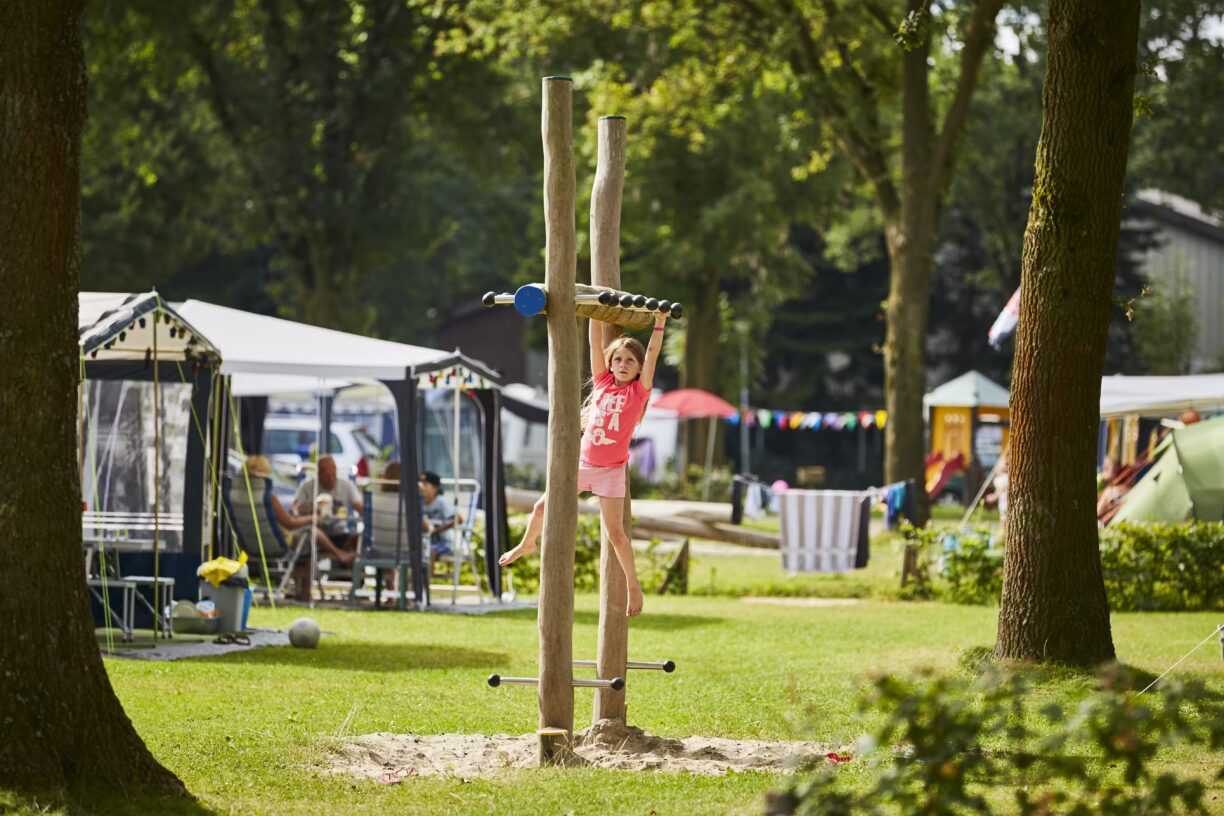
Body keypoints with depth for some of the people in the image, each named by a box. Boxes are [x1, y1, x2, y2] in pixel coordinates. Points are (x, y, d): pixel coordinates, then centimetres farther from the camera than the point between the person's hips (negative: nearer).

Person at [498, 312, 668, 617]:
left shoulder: (638, 391, -6)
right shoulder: (603, 383, 3)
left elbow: (652, 356, -14)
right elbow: (596, 344, 1)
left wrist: (659, 323, -20)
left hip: (611, 471, -4)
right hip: (584, 463, 4)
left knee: (614, 531, -9)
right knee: (542, 507, 9)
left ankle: (632, 584, 5)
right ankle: (527, 545, 38)